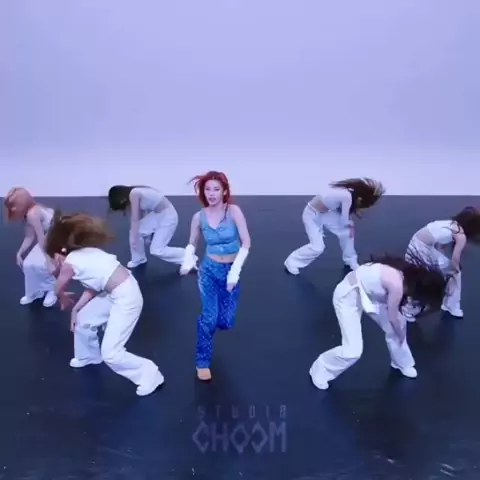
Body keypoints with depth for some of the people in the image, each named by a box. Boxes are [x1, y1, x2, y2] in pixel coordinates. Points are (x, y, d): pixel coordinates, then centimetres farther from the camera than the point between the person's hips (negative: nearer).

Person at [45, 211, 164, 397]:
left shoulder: (69, 263, -11)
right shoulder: (85, 252, 11)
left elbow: (59, 290, 10)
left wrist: (64, 299, 32)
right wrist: (76, 308, 15)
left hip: (126, 298, -10)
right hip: (118, 292, 10)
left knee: (110, 353, -5)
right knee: (82, 319, 23)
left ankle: (150, 375, 9)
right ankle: (88, 356, 49)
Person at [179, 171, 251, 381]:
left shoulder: (233, 211, -14)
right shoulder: (199, 217, -6)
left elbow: (246, 243, -14)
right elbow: (192, 243, 8)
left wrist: (235, 271, -20)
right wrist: (188, 260, -13)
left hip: (231, 270, 0)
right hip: (209, 269, 0)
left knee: (226, 322, 3)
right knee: (209, 318, -11)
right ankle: (202, 362, 12)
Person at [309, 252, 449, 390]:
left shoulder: (409, 272, -6)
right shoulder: (397, 285, -31)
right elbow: (392, 317, -15)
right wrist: (401, 334, 3)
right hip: (347, 296, -9)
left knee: (399, 323, 13)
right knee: (353, 351, -11)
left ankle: (402, 363, 38)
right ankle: (320, 370, 14)